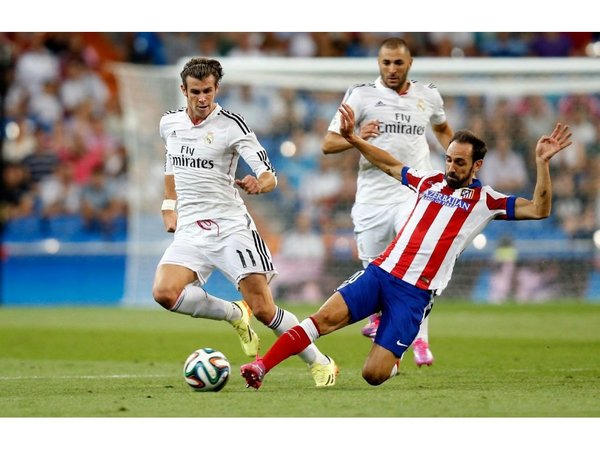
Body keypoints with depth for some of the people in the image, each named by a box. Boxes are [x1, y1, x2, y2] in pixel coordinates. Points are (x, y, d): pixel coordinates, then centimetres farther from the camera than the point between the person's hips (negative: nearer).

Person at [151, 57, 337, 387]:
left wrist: (260, 183, -36)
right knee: (164, 292, -22)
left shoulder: (231, 125, -9)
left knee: (263, 309, -11)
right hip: (190, 230, 4)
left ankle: (320, 362, 11)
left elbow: (270, 177, -13)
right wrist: (169, 206, 22)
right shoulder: (169, 123, 7)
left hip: (230, 226, -4)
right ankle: (235, 314, 3)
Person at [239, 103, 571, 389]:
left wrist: (542, 163, -16)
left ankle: (393, 360, 26)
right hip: (381, 271, 4)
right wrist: (353, 139, 25)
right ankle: (261, 368, -22)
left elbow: (538, 209, -6)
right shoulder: (429, 181, 16)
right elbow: (390, 165, 33)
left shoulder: (486, 201, 3)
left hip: (416, 292, -3)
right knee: (326, 316, -21)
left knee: (374, 375, -11)